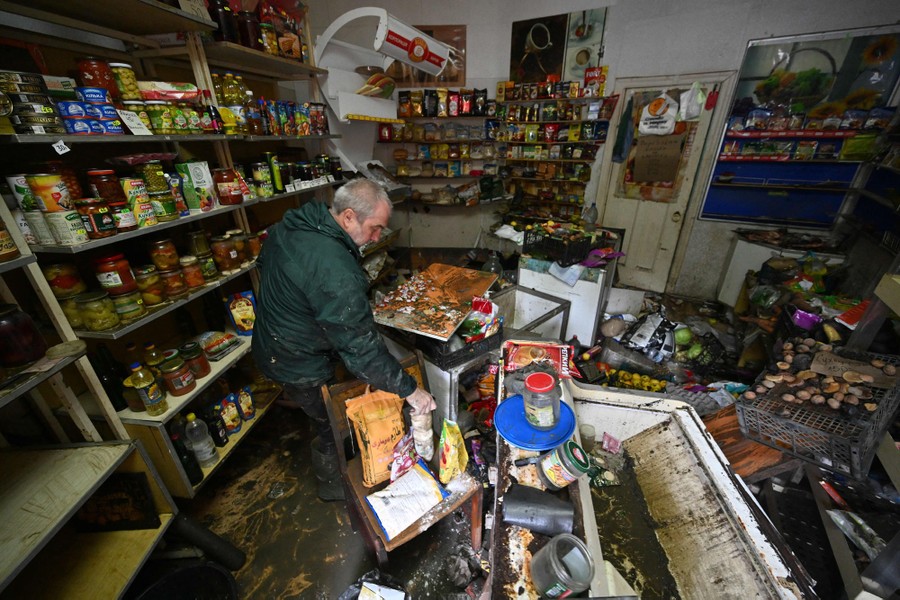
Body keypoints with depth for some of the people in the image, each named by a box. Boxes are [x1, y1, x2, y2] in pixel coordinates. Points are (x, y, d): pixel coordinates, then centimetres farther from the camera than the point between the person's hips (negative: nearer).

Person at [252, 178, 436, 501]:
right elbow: (360, 346, -36)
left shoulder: (288, 226, -7)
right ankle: (334, 485, 40)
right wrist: (409, 389, -27)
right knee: (332, 426, 15)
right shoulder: (335, 270, -38)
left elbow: (263, 263, 12)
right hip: (300, 365, -8)